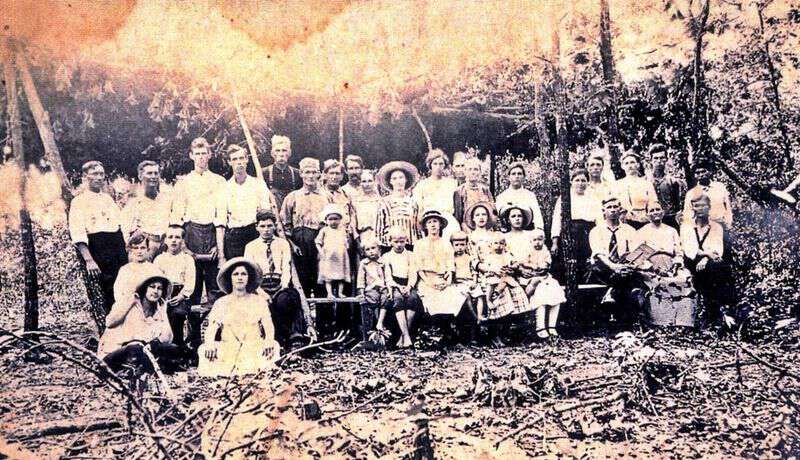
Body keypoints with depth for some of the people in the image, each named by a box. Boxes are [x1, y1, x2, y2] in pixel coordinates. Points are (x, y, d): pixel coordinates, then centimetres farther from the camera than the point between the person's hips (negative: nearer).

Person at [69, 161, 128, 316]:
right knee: (101, 304, -4)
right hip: (96, 257, -6)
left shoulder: (108, 198, 19)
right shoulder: (79, 201, -1)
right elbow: (78, 234, -12)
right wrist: (88, 260, -22)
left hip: (118, 255, 6)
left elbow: (121, 225, 21)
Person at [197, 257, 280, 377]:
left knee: (273, 347, -30)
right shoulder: (221, 303, 13)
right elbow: (212, 326, 2)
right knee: (204, 349, -26)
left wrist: (269, 342, -19)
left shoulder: (259, 300, 13)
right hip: (228, 348, 1)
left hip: (254, 347, -1)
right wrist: (210, 344, -19)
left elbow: (268, 324, 2)